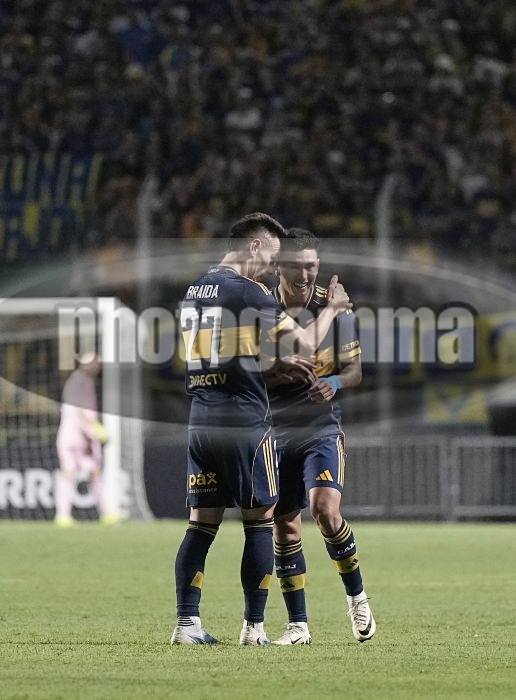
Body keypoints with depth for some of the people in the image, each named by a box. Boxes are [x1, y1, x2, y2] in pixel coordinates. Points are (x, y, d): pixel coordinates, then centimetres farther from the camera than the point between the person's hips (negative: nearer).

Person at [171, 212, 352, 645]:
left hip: (202, 420, 7)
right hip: (245, 420, -7)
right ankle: (254, 626, 2)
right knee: (260, 523, 2)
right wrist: (332, 308, 10)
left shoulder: (194, 292, 13)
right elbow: (305, 344, -6)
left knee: (202, 524, 7)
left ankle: (187, 623, 1)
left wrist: (277, 366, 21)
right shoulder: (249, 293, -11)